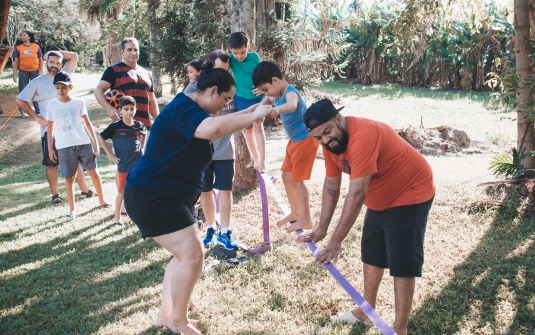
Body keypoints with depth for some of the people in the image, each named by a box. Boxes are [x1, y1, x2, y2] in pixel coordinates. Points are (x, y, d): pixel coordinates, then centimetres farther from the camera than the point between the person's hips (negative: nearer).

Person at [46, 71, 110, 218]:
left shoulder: (79, 102, 1)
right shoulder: (52, 105, 1)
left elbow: (87, 123, 7)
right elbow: (50, 127, 6)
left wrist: (95, 142, 4)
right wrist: (50, 148, 4)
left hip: (84, 143, 0)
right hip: (64, 147, 0)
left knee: (93, 172, 5)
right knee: (69, 177, 4)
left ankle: (102, 200, 22)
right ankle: (72, 209, 14)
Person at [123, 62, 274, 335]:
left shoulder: (190, 110, 13)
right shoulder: (183, 109, -21)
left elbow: (214, 129, 27)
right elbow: (213, 129, -41)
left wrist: (247, 113, 14)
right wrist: (254, 117, -30)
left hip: (169, 197, 11)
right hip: (152, 197, -11)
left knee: (185, 254, 16)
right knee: (192, 254, -13)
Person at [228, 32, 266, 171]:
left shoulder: (254, 57, -12)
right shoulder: (231, 59, -12)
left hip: (257, 97, -2)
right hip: (241, 98, 2)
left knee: (258, 126, -11)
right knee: (248, 128, 9)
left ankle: (262, 160, -13)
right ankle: (256, 158, 23)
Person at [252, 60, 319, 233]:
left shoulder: (291, 93, -26)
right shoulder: (278, 95, 2)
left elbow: (292, 106, -50)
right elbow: (268, 100, 25)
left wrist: (276, 109, -71)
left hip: (306, 140, -10)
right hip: (295, 141, 10)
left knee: (297, 180, -4)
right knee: (286, 175, 16)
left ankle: (305, 220, 8)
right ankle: (295, 213, 29)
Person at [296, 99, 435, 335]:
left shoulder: (362, 137, -35)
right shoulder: (331, 142, -7)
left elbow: (357, 194, -38)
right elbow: (331, 185, 1)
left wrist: (336, 241, -37)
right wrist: (321, 228, -2)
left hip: (409, 195, -9)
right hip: (380, 200, 9)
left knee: (403, 263, -7)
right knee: (371, 254, 17)